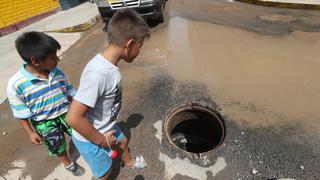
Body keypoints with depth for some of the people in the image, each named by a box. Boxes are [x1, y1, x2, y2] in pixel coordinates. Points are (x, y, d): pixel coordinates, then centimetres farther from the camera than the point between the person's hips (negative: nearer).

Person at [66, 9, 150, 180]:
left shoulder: (110, 64, -11)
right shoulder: (98, 73, -37)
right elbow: (73, 118, -34)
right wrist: (101, 140, -19)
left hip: (106, 127, 8)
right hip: (90, 139, -8)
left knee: (122, 141, 32)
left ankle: (129, 162, 65)